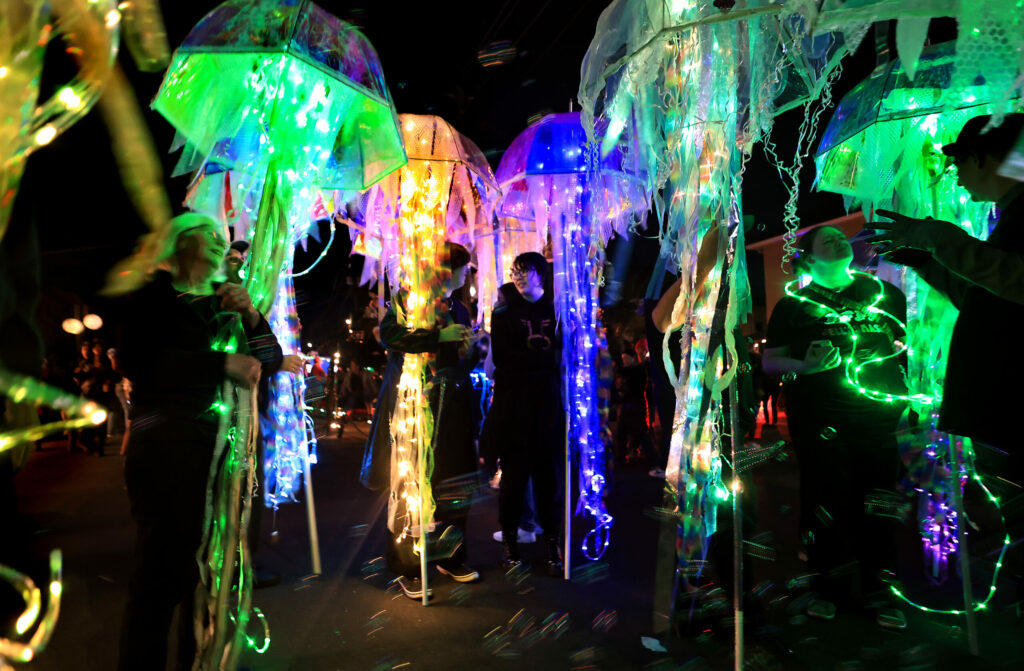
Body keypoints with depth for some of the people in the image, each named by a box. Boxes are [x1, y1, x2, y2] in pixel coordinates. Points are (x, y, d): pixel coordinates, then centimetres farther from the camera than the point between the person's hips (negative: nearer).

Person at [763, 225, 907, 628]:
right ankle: (829, 587, 17)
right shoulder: (793, 304, 6)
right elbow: (769, 361, 3)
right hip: (818, 418, -2)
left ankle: (875, 589, 19)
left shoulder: (885, 294, 13)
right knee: (826, 501, 0)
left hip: (878, 417, 2)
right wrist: (803, 366, -16)